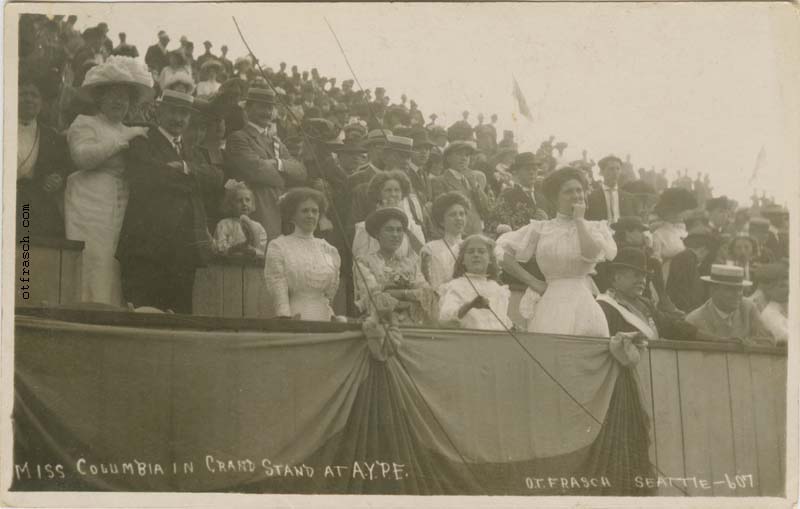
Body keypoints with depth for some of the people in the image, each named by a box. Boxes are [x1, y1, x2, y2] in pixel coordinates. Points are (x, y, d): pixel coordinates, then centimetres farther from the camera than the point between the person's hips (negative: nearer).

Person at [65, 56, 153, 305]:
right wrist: (123, 139, -9)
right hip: (90, 215, -5)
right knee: (94, 283, -12)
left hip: (123, 218, 5)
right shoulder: (85, 123, 8)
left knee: (117, 284, -2)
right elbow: (82, 156, -11)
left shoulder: (130, 132, 25)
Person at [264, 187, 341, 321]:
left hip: (323, 320, 3)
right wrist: (286, 320, -16)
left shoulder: (329, 251, 13)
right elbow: (277, 288, -6)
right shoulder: (278, 246, 2)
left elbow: (331, 292, 14)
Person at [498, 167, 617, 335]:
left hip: (585, 304, 1)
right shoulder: (541, 229, 9)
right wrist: (533, 283, 1)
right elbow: (504, 256, 6)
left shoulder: (596, 228, 11)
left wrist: (579, 219, 1)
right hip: (552, 307, -1)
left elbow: (591, 254, -11)